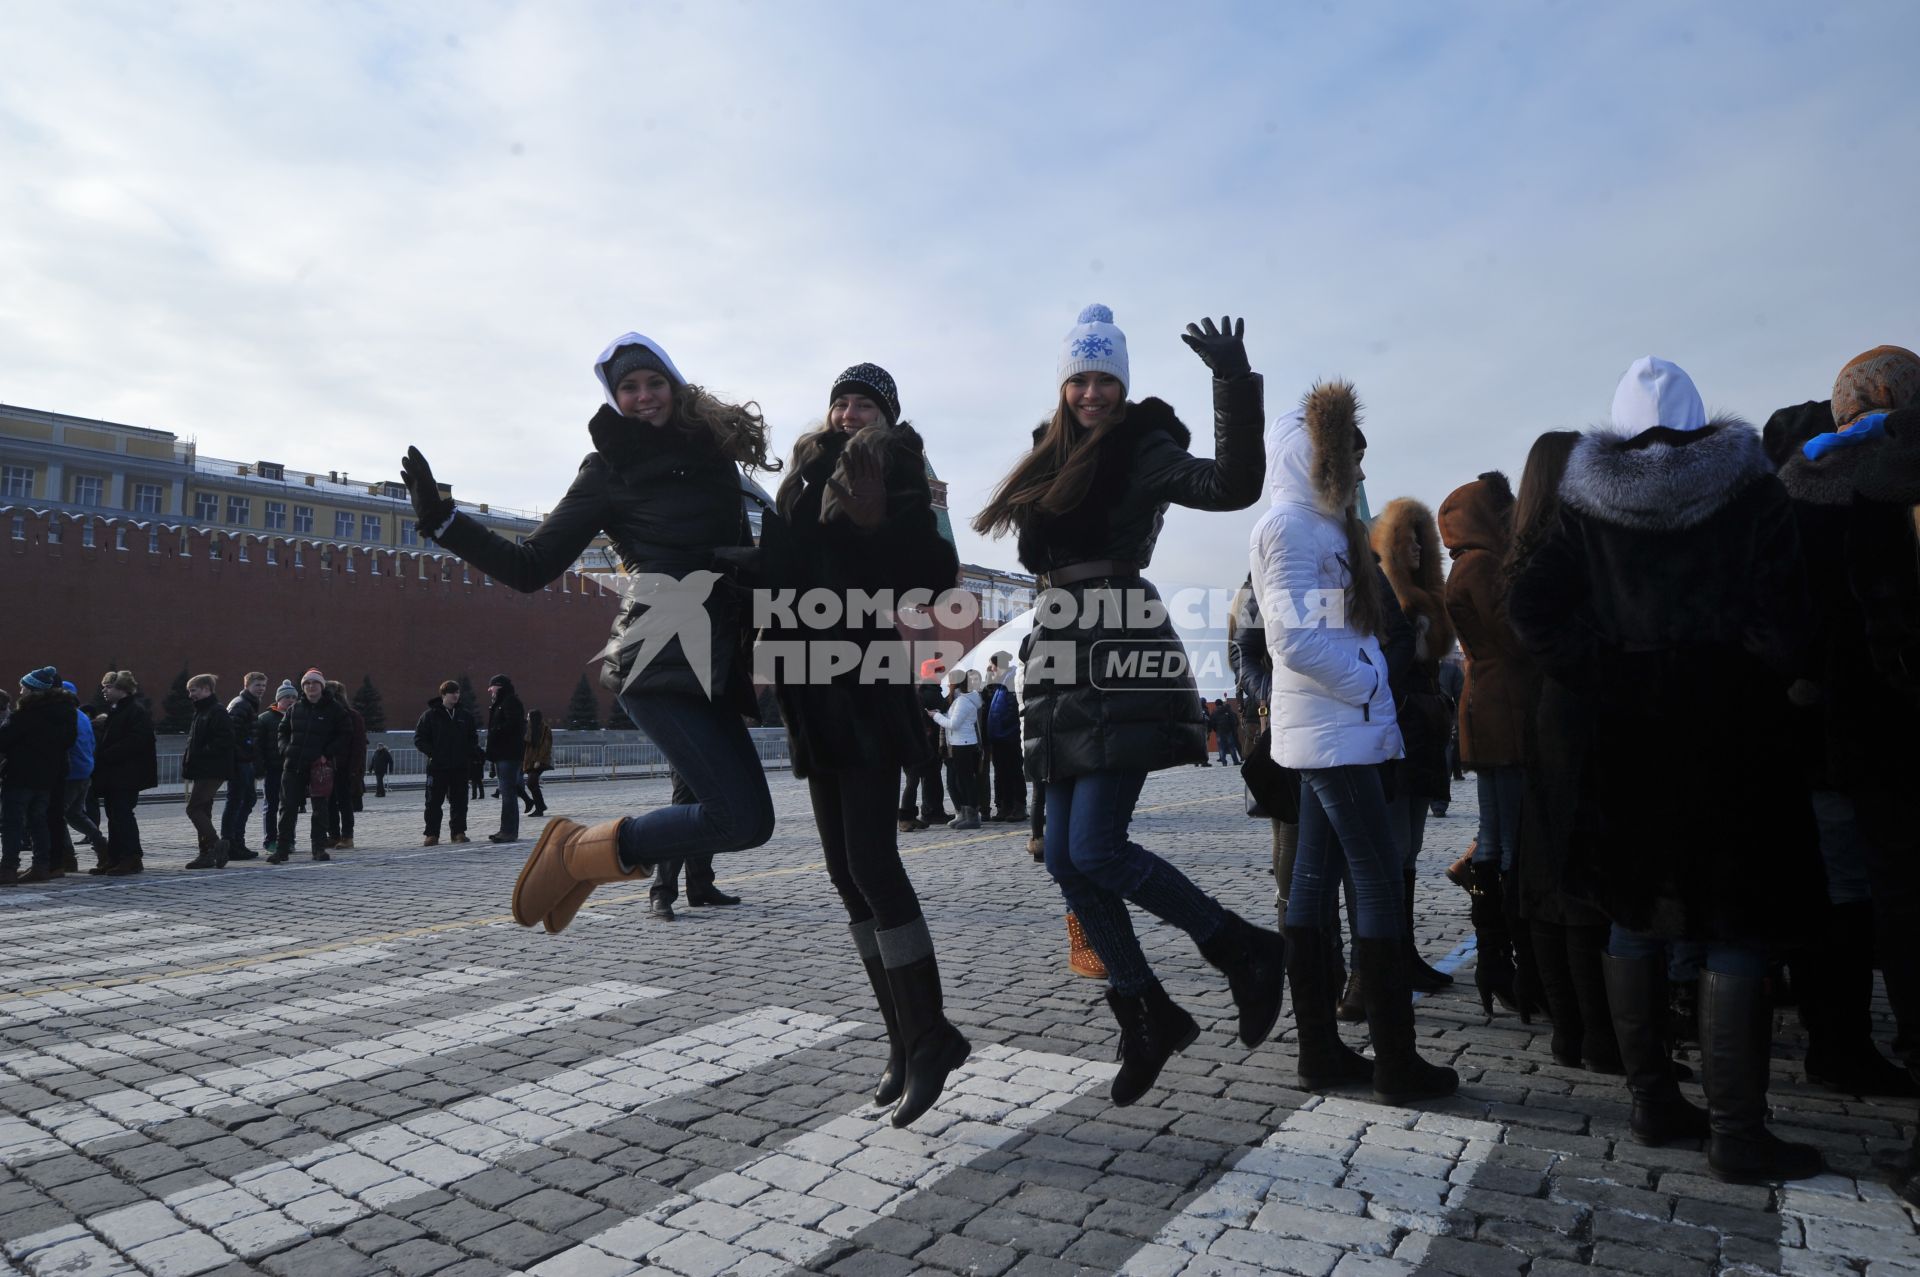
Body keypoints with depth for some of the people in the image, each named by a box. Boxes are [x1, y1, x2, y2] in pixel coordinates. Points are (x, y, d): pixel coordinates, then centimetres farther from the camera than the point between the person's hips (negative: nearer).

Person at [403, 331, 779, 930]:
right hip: (662, 657, -6)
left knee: (730, 810, 5)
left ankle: (580, 854, 19)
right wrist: (440, 518, -9)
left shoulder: (714, 452, 15)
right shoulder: (608, 471, 2)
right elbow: (530, 567, -1)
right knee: (745, 818, -14)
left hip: (716, 660, 7)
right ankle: (579, 849, 4)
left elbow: (743, 552, 20)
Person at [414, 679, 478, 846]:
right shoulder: (430, 715, -1)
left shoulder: (465, 715, 9)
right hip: (437, 766, -3)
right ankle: (432, 835, 5)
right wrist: (431, 752, -12)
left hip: (460, 766, 3)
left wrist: (470, 752, 0)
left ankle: (458, 832, 14)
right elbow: (419, 738, 0)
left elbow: (473, 736, 17)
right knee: (434, 802, 0)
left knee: (459, 801, 6)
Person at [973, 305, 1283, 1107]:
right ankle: (1147, 1014, 19)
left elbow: (1232, 486, -18)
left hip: (1121, 664, -7)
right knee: (1065, 859, 5)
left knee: (1095, 850, -14)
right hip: (1062, 667, 8)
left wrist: (1235, 385, -25)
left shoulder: (1146, 452, -1)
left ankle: (1247, 953, 7)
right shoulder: (1049, 461, 19)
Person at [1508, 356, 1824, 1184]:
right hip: (1730, 735, -2)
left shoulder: (1588, 504, 2)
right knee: (1736, 932, 4)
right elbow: (1783, 621, -10)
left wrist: (1603, 679, -2)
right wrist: (1768, 678, 6)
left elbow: (1530, 605, -7)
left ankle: (1652, 1101, 22)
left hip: (1627, 735, 3)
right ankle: (1736, 1134, 8)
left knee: (1636, 914, 13)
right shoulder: (1749, 491, -3)